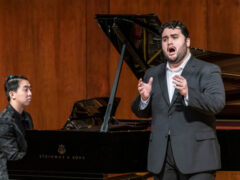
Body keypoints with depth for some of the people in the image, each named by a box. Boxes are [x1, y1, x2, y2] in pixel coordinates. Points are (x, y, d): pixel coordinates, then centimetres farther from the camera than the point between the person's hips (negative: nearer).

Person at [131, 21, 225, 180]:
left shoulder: (207, 71, -1)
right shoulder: (153, 74, 15)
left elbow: (218, 104, -15)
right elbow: (141, 113, 14)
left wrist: (188, 94, -31)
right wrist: (144, 98, -9)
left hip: (196, 157, -5)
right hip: (162, 158, 5)